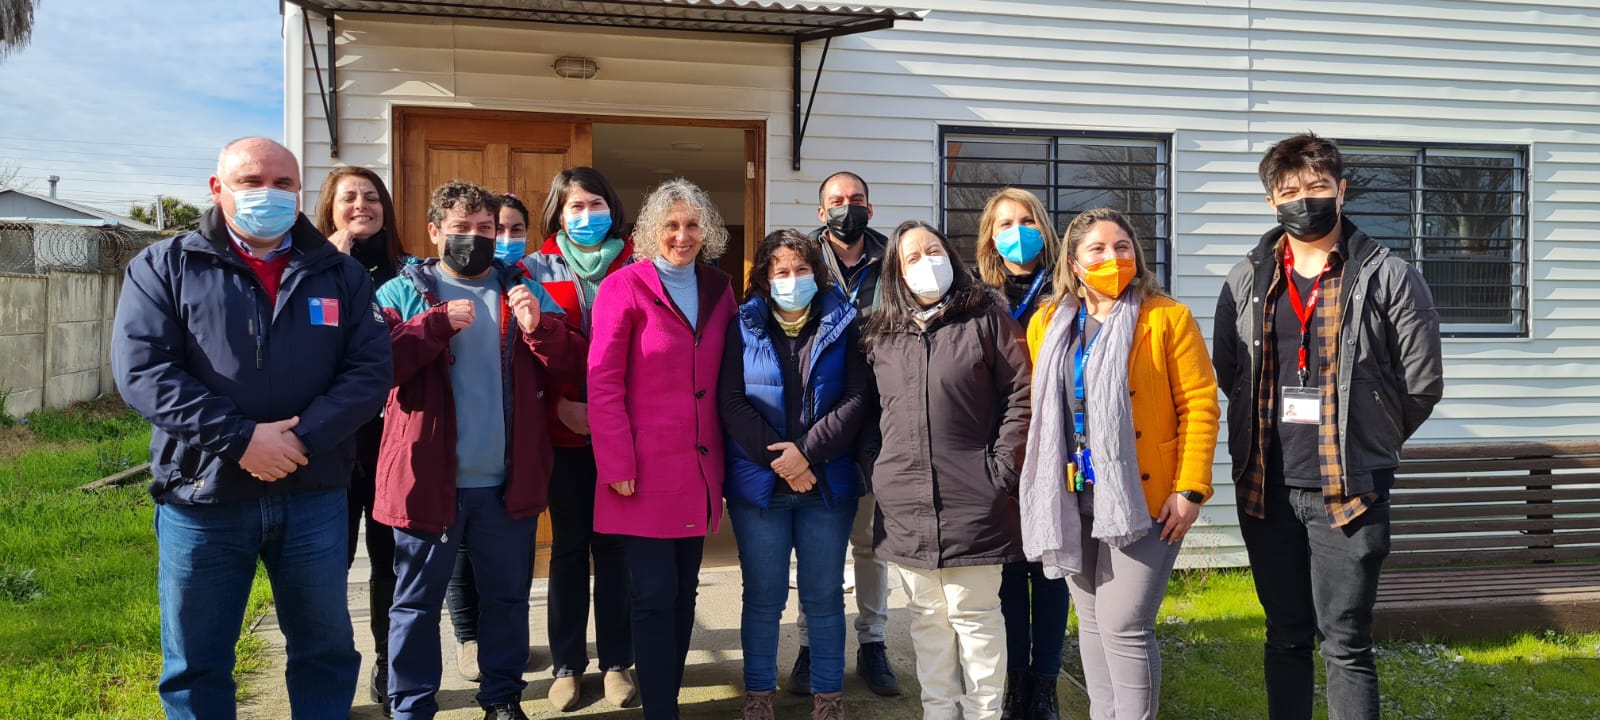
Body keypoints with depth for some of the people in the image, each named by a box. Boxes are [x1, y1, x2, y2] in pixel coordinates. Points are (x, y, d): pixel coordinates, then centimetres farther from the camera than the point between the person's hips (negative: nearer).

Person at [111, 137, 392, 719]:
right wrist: (240, 438, -18)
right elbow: (142, 370, -9)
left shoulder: (340, 274, 6)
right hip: (202, 496, -1)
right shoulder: (164, 267, 2)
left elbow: (370, 368, -3)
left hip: (314, 496, 1)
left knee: (326, 650, 14)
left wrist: (303, 437, -17)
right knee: (196, 665, 13)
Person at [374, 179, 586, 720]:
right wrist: (439, 323, -21)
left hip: (508, 482, 3)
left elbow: (572, 367, 1)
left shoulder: (524, 291, 8)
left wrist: (539, 327, -16)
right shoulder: (403, 292, 1)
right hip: (429, 479, -2)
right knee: (417, 603, 9)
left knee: (507, 597, 15)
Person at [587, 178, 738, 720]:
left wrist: (730, 455, 10)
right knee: (655, 595, -2)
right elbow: (603, 384, -9)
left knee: (684, 592, 13)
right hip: (646, 469, -5)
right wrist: (618, 464, -14)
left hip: (699, 468, 5)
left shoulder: (718, 289, 9)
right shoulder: (624, 288, -6)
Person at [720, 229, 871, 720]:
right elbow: (731, 400, -4)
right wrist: (779, 460, -12)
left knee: (824, 596, 7)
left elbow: (858, 398, -4)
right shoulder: (743, 326, 5)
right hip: (758, 481, 0)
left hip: (828, 481, 0)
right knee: (763, 596, 7)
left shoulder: (842, 324, 4)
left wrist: (807, 452, -13)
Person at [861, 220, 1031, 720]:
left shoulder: (987, 317, -1)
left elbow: (1020, 397, -5)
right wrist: (882, 474, 8)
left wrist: (1001, 471, -10)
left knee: (973, 614, 3)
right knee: (927, 617, 13)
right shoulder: (882, 334, 12)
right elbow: (874, 412, 17)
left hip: (972, 500, -4)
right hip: (905, 504, 4)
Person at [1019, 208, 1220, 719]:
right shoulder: (1046, 323, 9)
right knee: (1092, 622, 14)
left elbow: (1199, 404, -8)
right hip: (1072, 496, 5)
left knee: (1124, 625, -6)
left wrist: (1190, 488, -13)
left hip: (1142, 495, -5)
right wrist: (1040, 484, 11)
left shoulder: (1168, 317, -5)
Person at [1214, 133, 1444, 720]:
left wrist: (1368, 441, 9)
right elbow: (1227, 371, 14)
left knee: (1346, 645, 3)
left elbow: (1423, 383, 0)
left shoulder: (1388, 277, -4)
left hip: (1349, 489, -3)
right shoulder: (1246, 281, 5)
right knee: (1285, 637, 15)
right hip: (1266, 488, 3)